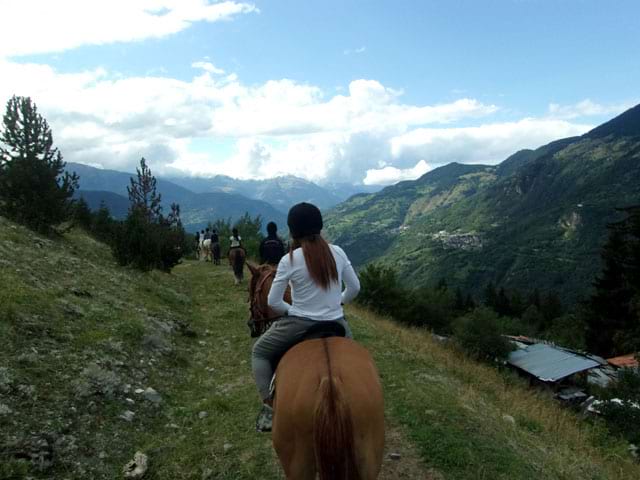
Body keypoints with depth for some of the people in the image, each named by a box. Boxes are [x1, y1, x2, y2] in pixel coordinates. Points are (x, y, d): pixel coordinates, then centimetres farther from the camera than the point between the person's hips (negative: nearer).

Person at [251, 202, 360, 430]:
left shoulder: (289, 260, -14)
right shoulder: (338, 253, -5)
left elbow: (273, 302, -8)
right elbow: (354, 288, 5)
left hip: (299, 324, -3)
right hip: (335, 325, 3)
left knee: (259, 351, 22)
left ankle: (269, 405, 16)